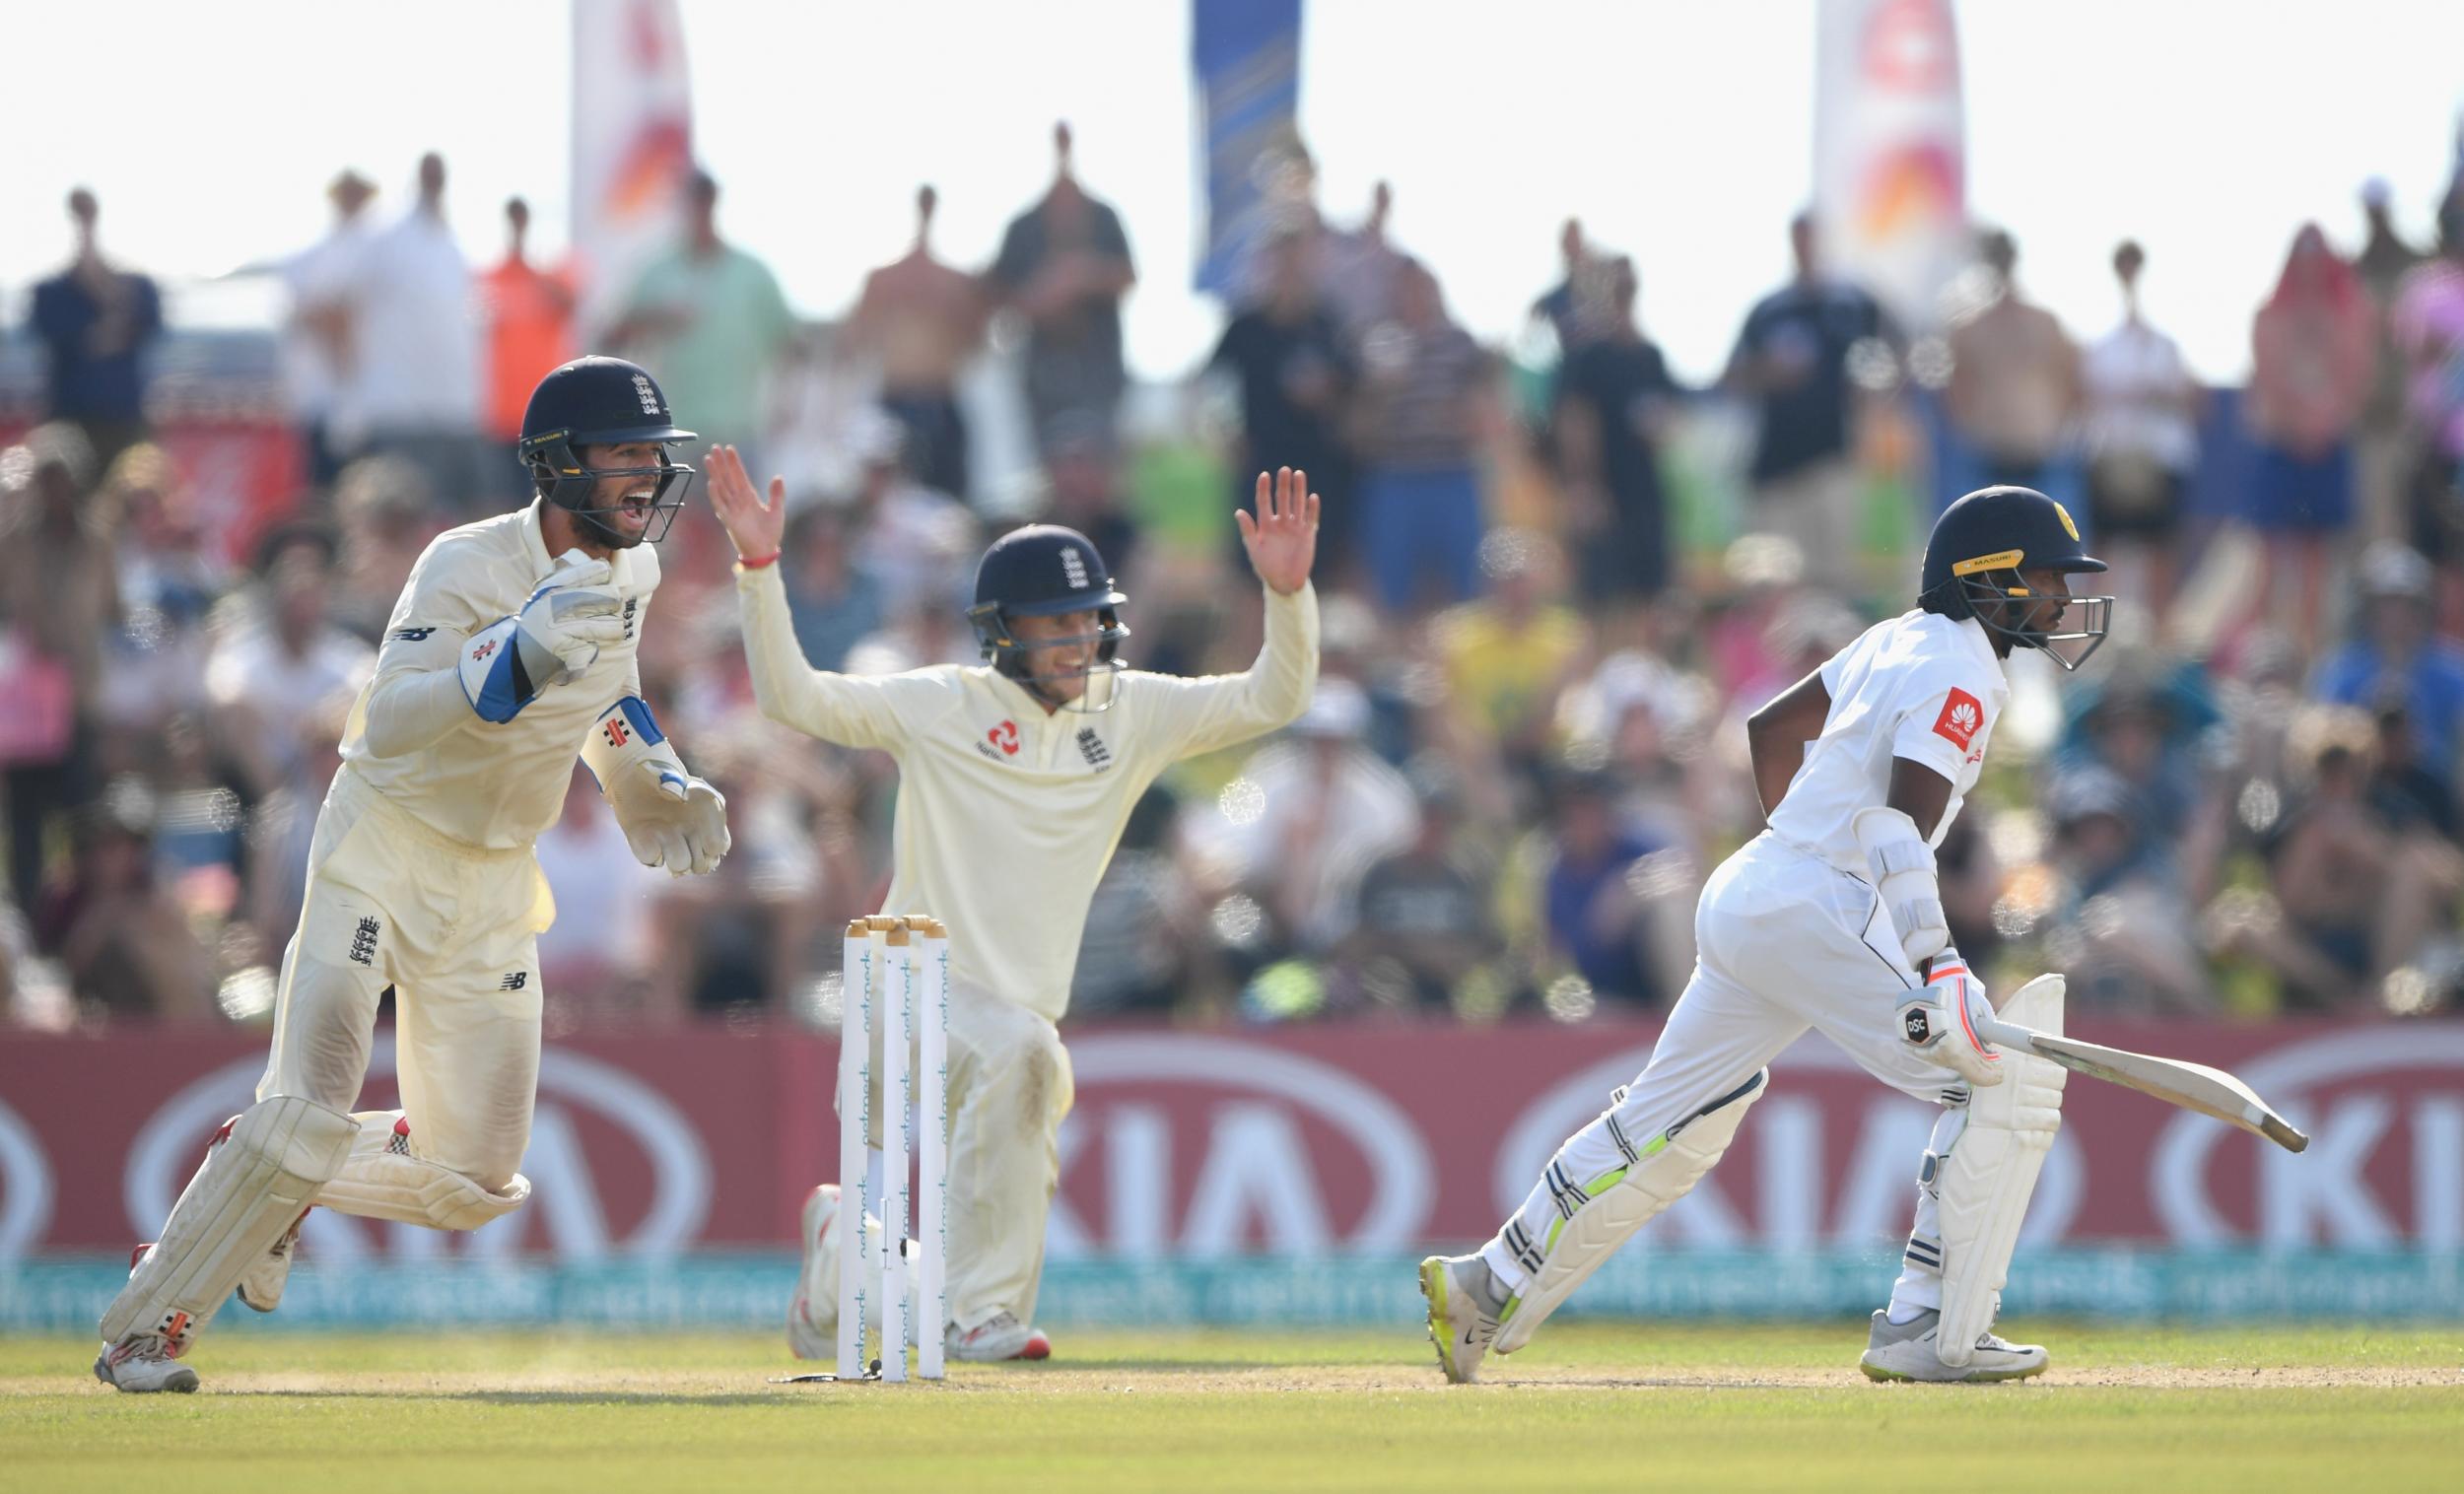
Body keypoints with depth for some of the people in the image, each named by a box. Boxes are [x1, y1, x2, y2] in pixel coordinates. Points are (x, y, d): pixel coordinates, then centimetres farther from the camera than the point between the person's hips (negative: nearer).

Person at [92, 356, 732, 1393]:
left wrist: (651, 783, 9)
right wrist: (517, 660, -50)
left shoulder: (631, 572, 0)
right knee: (310, 1109, -21)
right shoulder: (469, 566, -22)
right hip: (386, 850, -7)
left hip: (494, 883, 7)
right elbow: (388, 722, -36)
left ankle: (268, 1186, 29)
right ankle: (143, 1330, -9)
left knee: (480, 1181, 4)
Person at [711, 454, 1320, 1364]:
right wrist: (759, 566, -20)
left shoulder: (1132, 715, 6)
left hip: (1023, 1011, 6)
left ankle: (839, 1241, 37)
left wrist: (1287, 591, -15)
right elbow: (791, 696, -9)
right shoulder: (942, 707, -4)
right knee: (1016, 1048, -35)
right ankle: (979, 1311, -29)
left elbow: (1271, 700, 1)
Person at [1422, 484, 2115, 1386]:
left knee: (1667, 1126, 17)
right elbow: (1902, 824, -23)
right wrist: (1935, 967, -32)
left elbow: (1774, 725, 29)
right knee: (1999, 1083, -8)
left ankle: (1491, 1288, 20)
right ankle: (1932, 1336, -11)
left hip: (1743, 898, 10)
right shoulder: (1958, 671, -11)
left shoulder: (1899, 641, 18)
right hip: (1819, 916, -10)